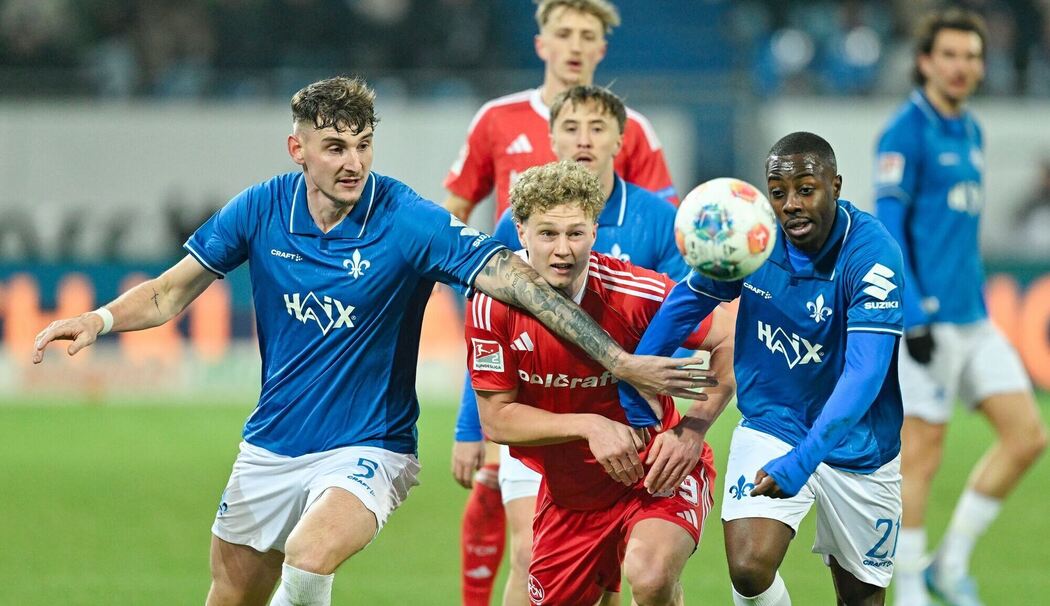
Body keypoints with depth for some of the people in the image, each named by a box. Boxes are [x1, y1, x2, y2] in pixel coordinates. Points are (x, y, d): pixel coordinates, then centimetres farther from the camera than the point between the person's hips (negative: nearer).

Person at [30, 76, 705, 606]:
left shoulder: (410, 222, -17)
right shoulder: (262, 210, -6)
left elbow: (518, 282, -22)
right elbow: (173, 291, 5)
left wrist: (621, 361, -29)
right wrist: (101, 319, -14)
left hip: (367, 449, -4)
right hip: (271, 446, 4)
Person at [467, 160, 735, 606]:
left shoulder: (637, 292, -20)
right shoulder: (493, 306, -14)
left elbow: (730, 342, -8)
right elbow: (496, 419, -8)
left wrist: (692, 431, -20)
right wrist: (589, 426, -21)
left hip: (656, 470, -4)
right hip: (567, 493, 4)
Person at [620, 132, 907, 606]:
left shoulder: (872, 255, -23)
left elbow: (864, 374, -32)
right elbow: (682, 306, 2)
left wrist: (803, 459, -43)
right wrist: (635, 403, 1)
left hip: (853, 442, -2)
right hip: (770, 428, 2)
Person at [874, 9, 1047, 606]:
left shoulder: (971, 132, 15)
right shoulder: (908, 131, -10)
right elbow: (887, 228, -14)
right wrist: (914, 315, -19)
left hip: (974, 319, 8)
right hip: (931, 321, -8)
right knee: (922, 455, -3)